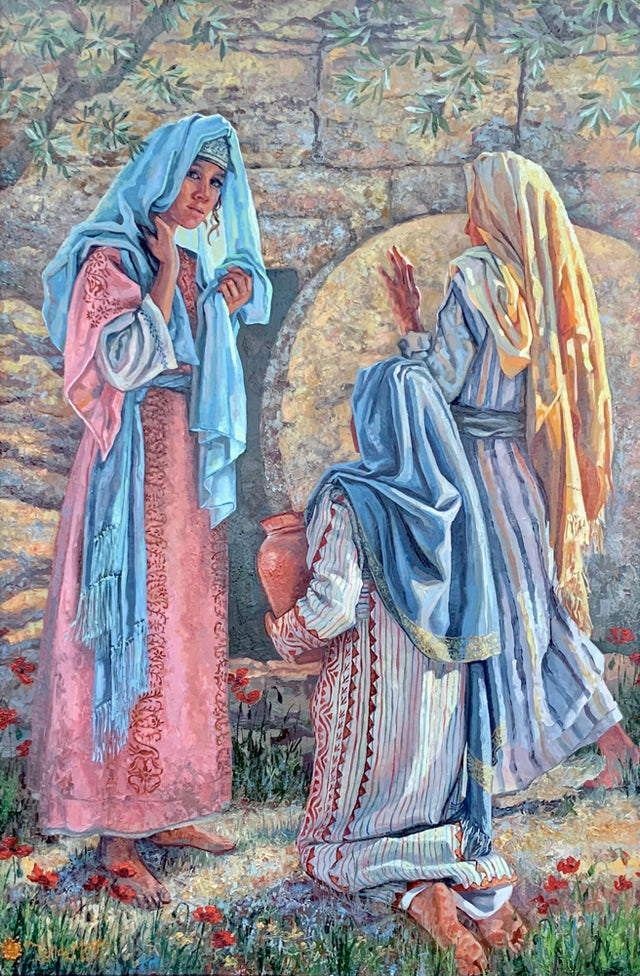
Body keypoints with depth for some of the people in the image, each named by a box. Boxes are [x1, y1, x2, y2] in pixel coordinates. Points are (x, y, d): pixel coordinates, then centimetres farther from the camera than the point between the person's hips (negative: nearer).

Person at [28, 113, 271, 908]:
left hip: (189, 473, 8)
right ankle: (116, 834, 4)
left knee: (183, 635, 10)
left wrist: (230, 299, 8)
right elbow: (125, 362, -21)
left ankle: (164, 808, 22)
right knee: (131, 638, -5)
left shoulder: (201, 267, 15)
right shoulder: (111, 261, -7)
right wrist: (165, 273, -15)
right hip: (133, 470, -8)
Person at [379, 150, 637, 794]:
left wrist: (410, 321, -2)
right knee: (545, 599, 15)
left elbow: (443, 381, -12)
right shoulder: (553, 277, 9)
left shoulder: (477, 274, -12)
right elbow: (576, 381, 14)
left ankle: (500, 763, 12)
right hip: (538, 467, 7)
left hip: (483, 461, -7)